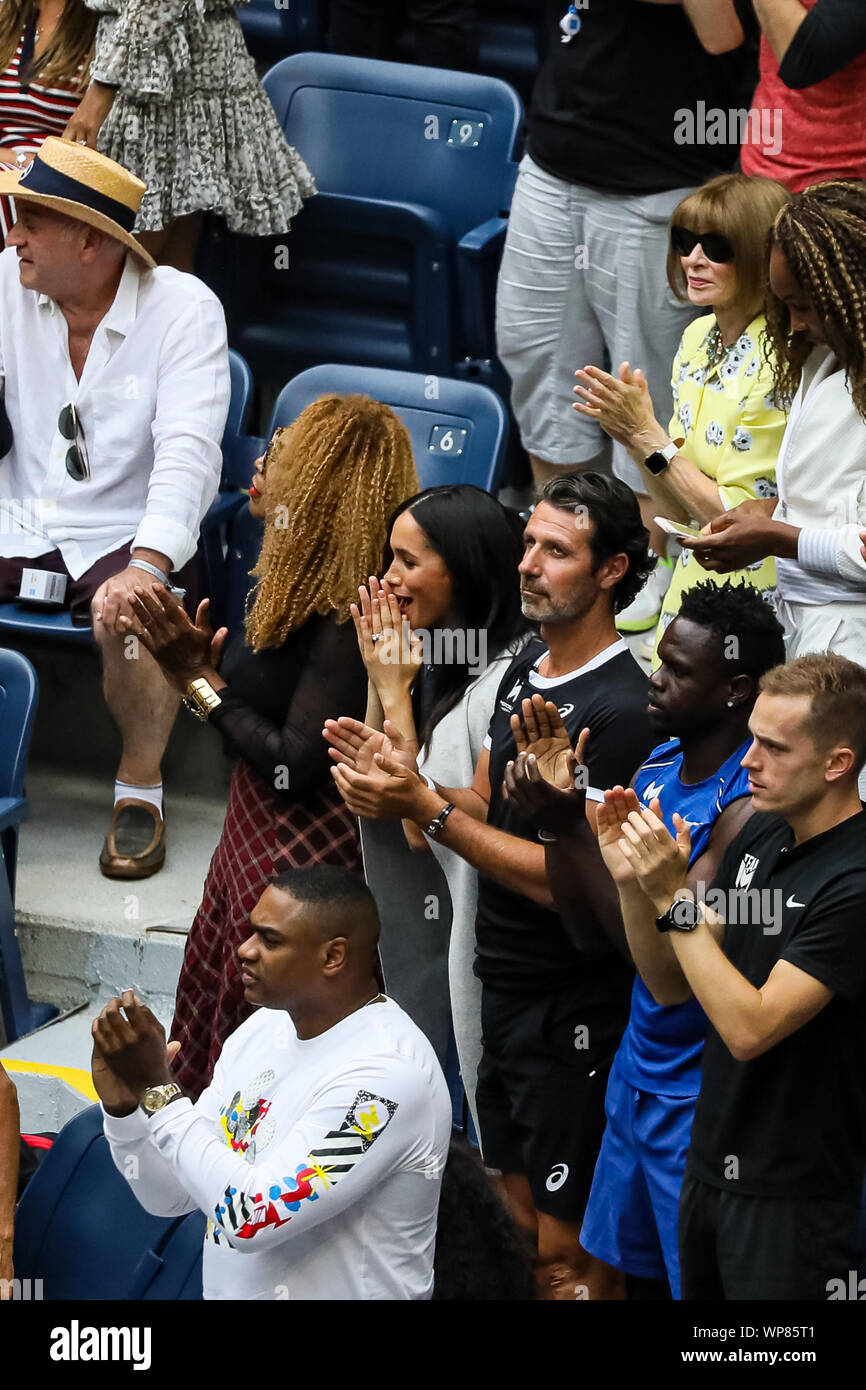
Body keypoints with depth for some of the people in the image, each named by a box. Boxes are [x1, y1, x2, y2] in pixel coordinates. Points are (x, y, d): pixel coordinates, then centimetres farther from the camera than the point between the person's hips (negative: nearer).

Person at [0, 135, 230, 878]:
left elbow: (188, 450, -22)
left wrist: (146, 566, -37)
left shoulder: (184, 309, -12)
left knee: (128, 617, -34)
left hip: (121, 533, -4)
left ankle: (141, 788, -9)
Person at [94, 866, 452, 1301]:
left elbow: (253, 1217, -22)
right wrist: (123, 1104, -7)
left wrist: (158, 1087, -17)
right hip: (224, 1293, 6)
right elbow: (168, 1197, 9)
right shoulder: (262, 1030, 6)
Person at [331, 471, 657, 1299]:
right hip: (505, 986, 9)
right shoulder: (527, 669, 9)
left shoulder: (622, 709, -20)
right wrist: (390, 788, -6)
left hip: (574, 1011, -9)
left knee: (567, 1248, -2)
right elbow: (482, 805, 14)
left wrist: (426, 810, -24)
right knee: (521, 1221, 17)